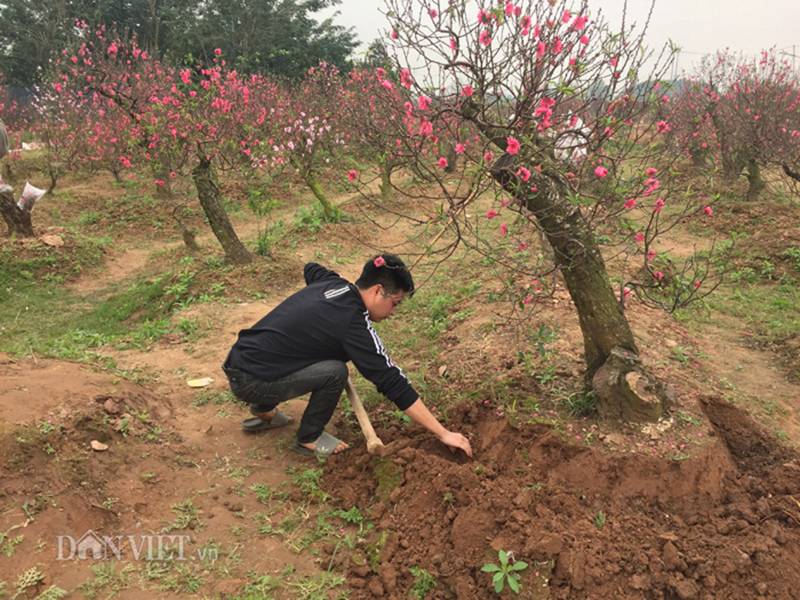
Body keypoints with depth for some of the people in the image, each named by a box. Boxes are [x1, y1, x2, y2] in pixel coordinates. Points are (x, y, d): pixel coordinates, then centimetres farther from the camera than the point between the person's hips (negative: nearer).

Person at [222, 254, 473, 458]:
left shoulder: (334, 283, 4)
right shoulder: (352, 324, -20)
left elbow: (311, 269, 31)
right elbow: (392, 382, -21)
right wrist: (444, 434, -17)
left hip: (238, 362, 9)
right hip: (251, 382, -9)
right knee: (334, 372, -18)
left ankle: (264, 411, 27)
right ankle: (309, 440, 4)